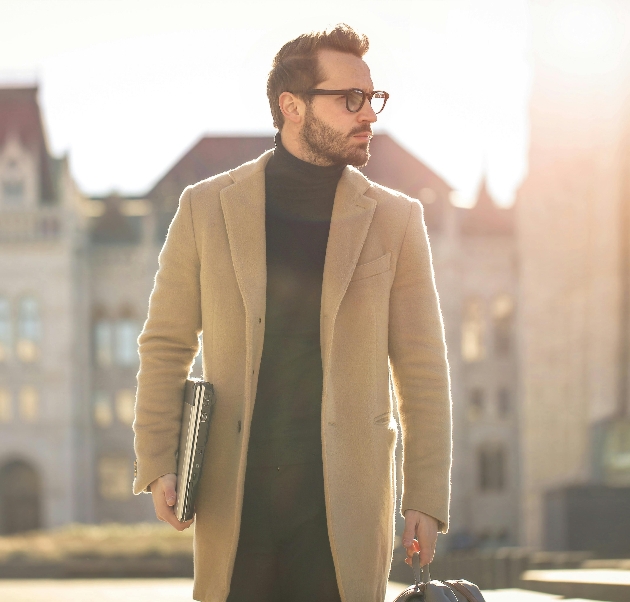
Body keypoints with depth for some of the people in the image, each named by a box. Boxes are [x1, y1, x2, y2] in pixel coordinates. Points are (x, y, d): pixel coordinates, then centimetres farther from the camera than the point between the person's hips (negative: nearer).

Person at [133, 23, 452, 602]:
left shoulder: (395, 219, 4)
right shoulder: (207, 207, 5)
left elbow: (422, 370, 4)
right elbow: (166, 345, 9)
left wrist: (427, 500, -1)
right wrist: (157, 466, -1)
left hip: (344, 503, 0)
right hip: (235, 498, 0)